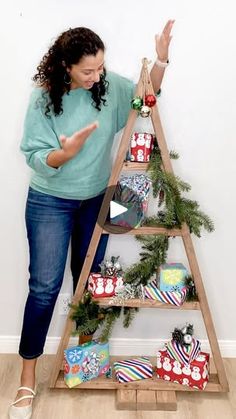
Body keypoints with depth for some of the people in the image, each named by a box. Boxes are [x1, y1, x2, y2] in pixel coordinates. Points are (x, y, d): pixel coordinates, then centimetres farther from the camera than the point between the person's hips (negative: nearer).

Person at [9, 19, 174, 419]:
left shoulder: (110, 86, -4)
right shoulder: (44, 96, -13)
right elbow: (34, 158, -14)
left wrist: (161, 57, -6)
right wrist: (65, 152, -34)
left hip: (97, 199, 4)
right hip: (50, 203, -3)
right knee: (45, 286, -3)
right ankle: (27, 377, 15)